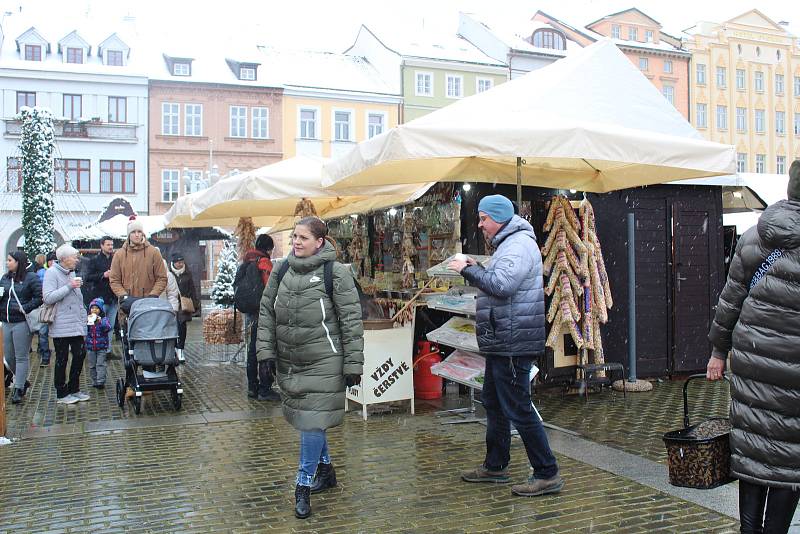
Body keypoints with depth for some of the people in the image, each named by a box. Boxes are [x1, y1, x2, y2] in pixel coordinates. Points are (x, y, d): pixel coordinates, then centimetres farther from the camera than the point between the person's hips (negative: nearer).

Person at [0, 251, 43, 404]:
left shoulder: (31, 278, -7)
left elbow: (40, 297, -12)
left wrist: (25, 308, -18)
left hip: (22, 323, -7)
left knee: (22, 357, 0)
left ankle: (18, 389, 6)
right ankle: (22, 381, 31)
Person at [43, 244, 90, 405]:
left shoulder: (72, 273, 15)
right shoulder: (52, 273, -9)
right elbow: (48, 298, -20)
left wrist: (83, 319, 19)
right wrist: (69, 286, -21)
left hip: (76, 325, 7)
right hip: (61, 327, -7)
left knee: (80, 355, 8)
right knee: (62, 360, 2)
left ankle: (74, 389, 22)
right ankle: (62, 394, 14)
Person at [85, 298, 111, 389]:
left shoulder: (104, 319, -3)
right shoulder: (87, 319, 4)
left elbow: (108, 328, -19)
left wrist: (100, 321, -32)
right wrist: (87, 321, -24)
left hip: (101, 347, -3)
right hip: (90, 346, 3)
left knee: (100, 364, -6)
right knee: (92, 365, 10)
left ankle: (100, 382, -7)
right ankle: (94, 381, 19)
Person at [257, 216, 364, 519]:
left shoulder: (336, 273, -11)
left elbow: (351, 321, -11)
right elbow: (266, 312, 10)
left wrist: (353, 364, -12)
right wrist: (267, 351, 3)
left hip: (323, 363, -6)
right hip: (289, 362, 6)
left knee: (312, 422, -5)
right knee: (305, 418, 17)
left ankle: (303, 487, 10)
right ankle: (325, 470, 37)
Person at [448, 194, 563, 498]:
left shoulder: (519, 244, -15)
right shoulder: (508, 243, 19)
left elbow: (501, 284, -27)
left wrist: (467, 270, -16)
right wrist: (474, 270, 6)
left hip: (513, 344, -11)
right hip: (501, 343, 11)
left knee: (518, 409, -7)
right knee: (493, 403, 19)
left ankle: (547, 474, 3)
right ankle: (495, 466, 31)